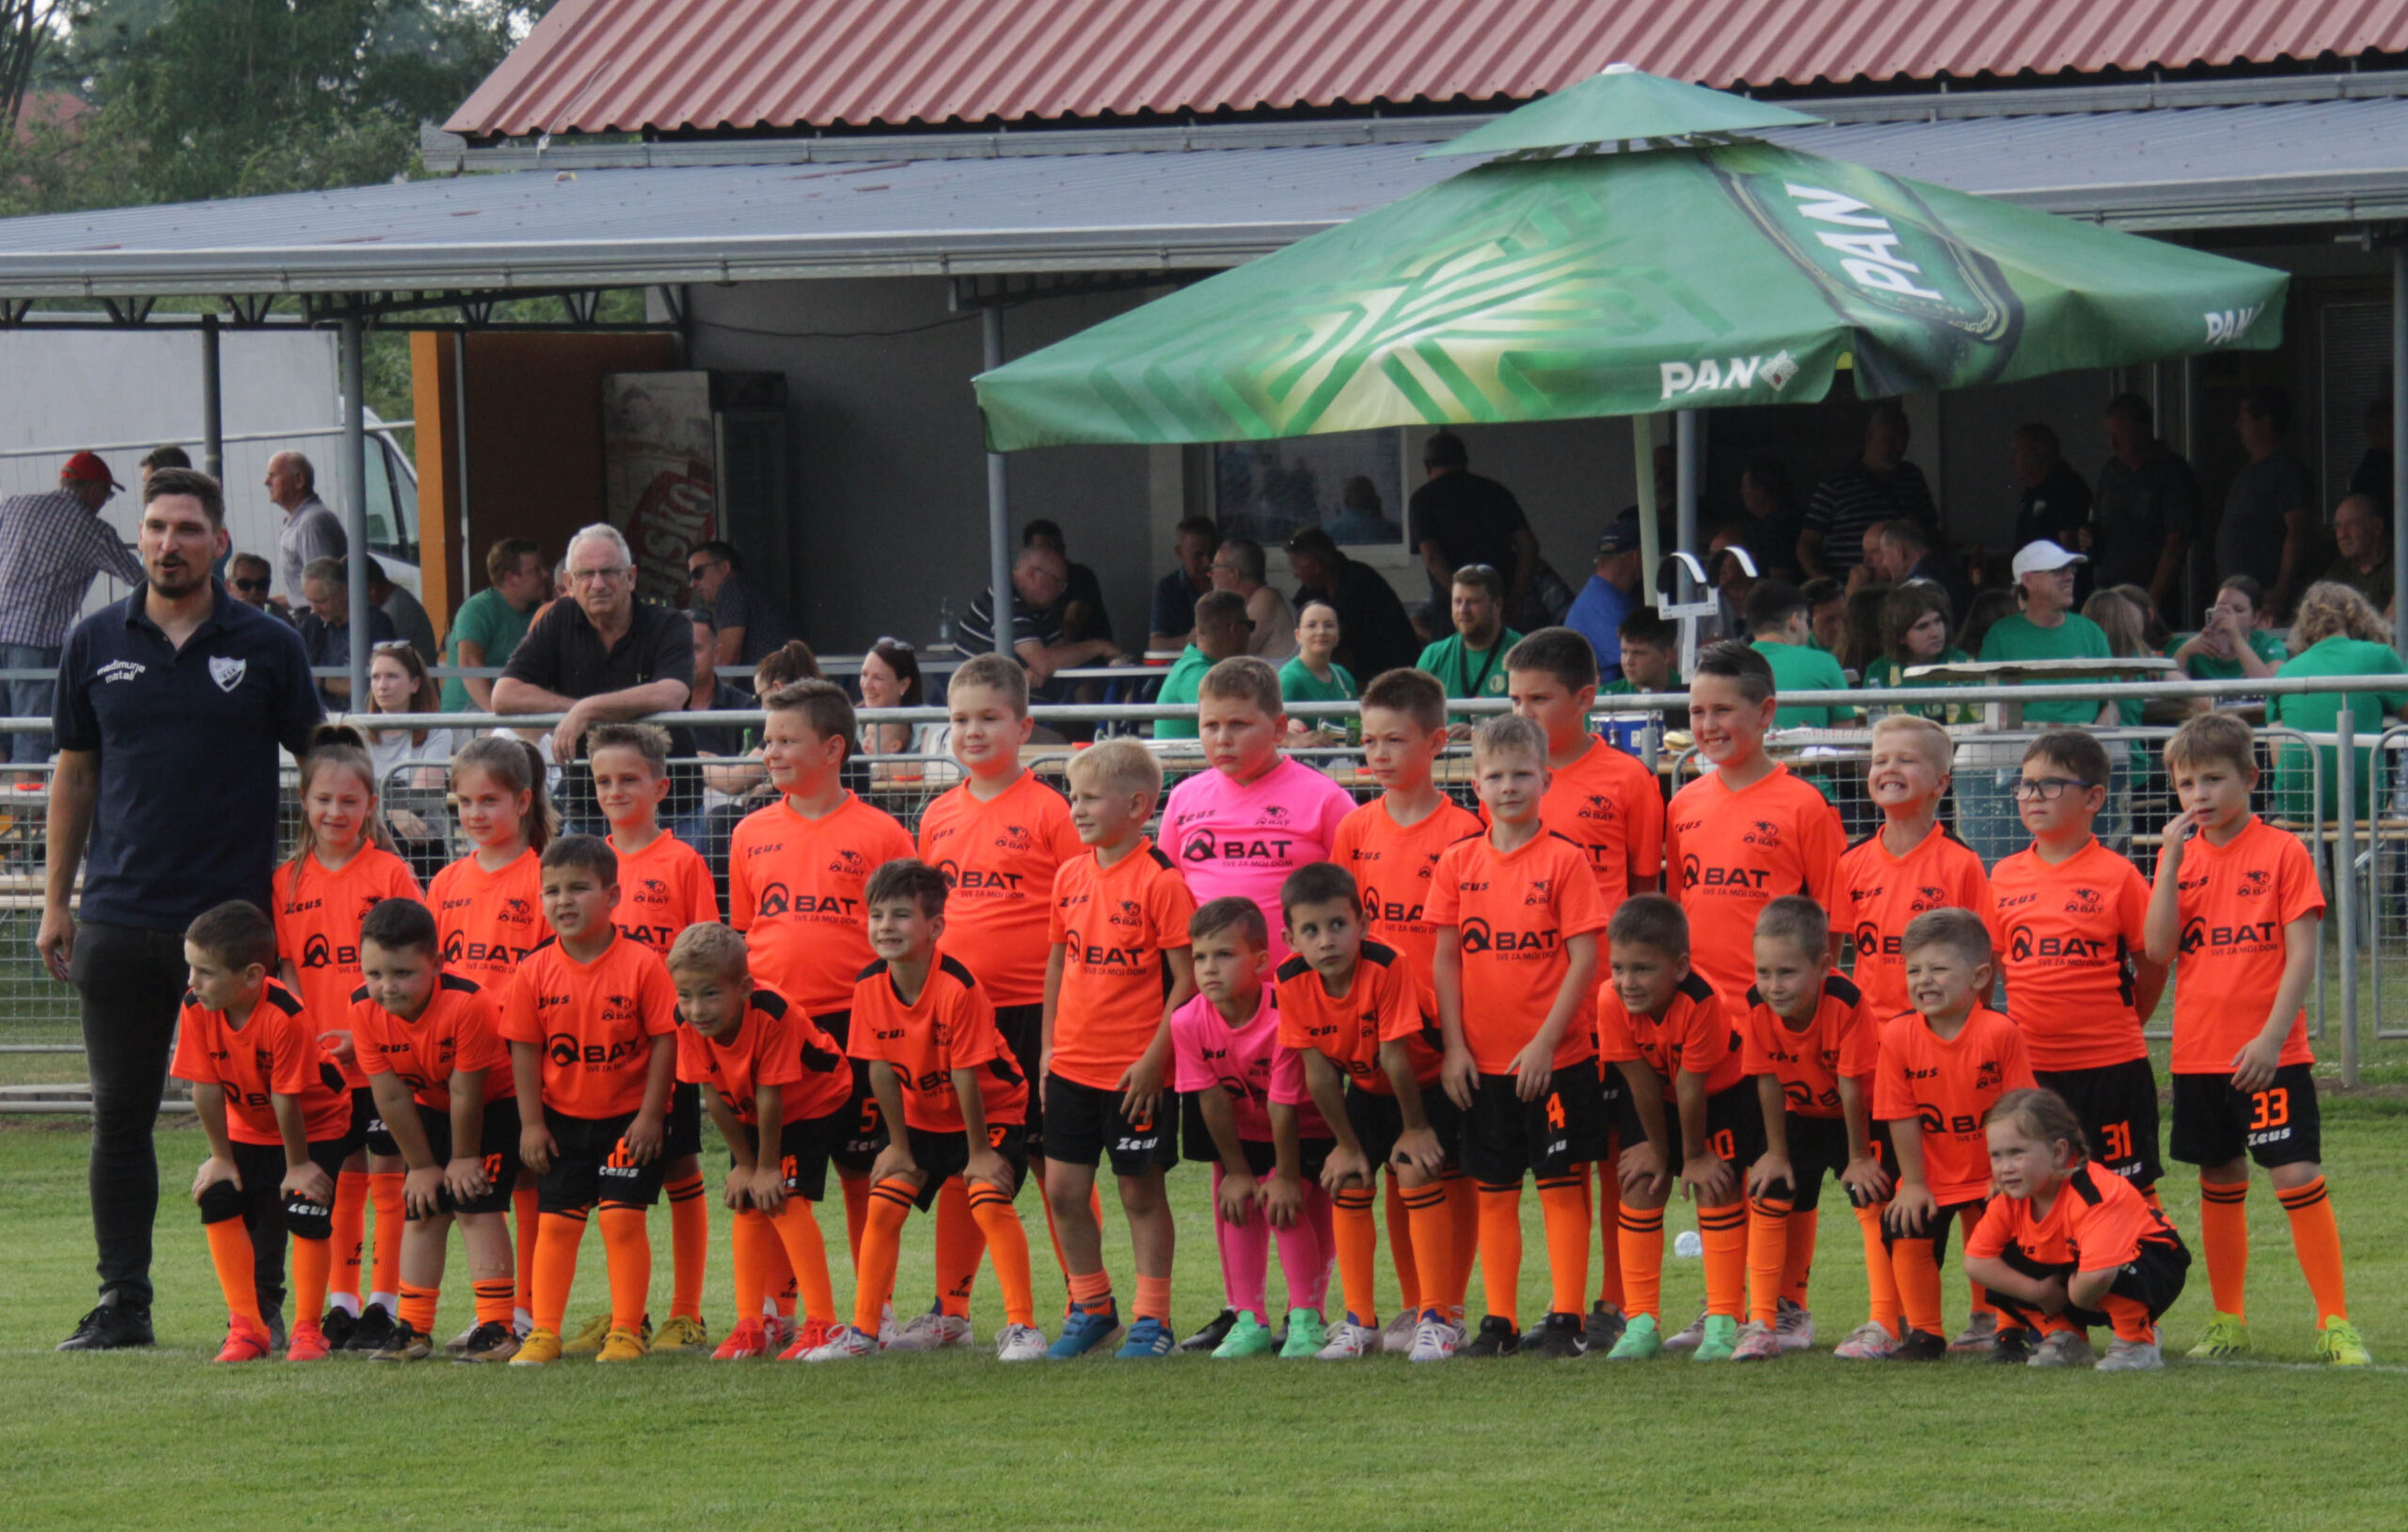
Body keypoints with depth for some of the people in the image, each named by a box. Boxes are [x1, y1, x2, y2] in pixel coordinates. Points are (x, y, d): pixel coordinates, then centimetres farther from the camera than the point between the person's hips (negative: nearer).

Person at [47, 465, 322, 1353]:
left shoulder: (267, 648, 2)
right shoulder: (97, 645, 8)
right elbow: (75, 775, 13)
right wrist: (55, 901, 8)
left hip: (237, 914, -2)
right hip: (120, 920, 2)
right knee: (120, 1118, 5)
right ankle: (122, 1304, 11)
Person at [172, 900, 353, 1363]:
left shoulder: (285, 1017, -35)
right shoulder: (197, 1009, -21)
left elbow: (287, 1099, -27)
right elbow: (206, 1088, -14)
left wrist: (298, 1165, -19)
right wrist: (221, 1158, -10)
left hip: (315, 1128, -5)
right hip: (248, 1130, 5)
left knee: (306, 1213, -17)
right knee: (218, 1199, -12)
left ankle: (307, 1330, -2)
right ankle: (246, 1326, -5)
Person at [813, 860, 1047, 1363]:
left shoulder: (957, 988, -30)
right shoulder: (870, 987, -14)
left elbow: (966, 1077, -24)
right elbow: (882, 1070, -6)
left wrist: (979, 1152, -18)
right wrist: (899, 1146, -1)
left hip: (993, 1111, -5)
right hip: (921, 1117, 5)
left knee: (990, 1200, -22)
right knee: (883, 1205, -4)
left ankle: (1022, 1326, -16)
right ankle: (863, 1331, 4)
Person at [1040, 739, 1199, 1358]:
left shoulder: (1161, 881, -12)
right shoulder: (1070, 877, 8)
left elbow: (1186, 978, -13)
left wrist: (1155, 1058, -16)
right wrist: (1050, 1046, 13)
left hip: (1135, 1072, -6)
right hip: (1073, 1067, 6)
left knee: (1141, 1192, 2)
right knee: (1064, 1190, 7)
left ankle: (1151, 1319, 11)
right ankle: (1091, 1307, 22)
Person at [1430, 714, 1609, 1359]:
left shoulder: (1565, 860, -6)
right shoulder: (1458, 863, 5)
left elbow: (1584, 959, -8)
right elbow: (1445, 958, 7)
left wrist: (1545, 1043, -13)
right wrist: (1454, 1045, -1)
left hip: (1556, 1059, -4)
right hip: (1483, 1062, 4)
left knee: (1562, 1187, 0)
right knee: (1493, 1192, 8)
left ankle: (1565, 1320, 4)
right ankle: (1498, 1322, 14)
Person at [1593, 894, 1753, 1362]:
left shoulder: (1700, 1002, -39)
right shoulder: (1612, 1000, -28)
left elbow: (1690, 1086, -27)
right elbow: (1641, 1081, -17)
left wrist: (1694, 1156, -17)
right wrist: (1658, 1147, -7)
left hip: (1721, 1095, -4)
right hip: (1655, 1100, 4)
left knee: (1714, 1188, -11)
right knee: (1640, 1185, -3)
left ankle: (1722, 1323, -6)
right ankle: (1642, 1324, 3)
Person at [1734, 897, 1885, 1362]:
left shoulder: (1846, 1003, -36)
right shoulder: (1757, 1007, -23)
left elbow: (1852, 1086, -27)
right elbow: (1768, 1082, -12)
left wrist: (1858, 1157, -19)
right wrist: (1776, 1153, -6)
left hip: (1860, 1117, -4)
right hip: (1803, 1116, 4)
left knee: (1873, 1197, -17)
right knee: (1769, 1193, -3)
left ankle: (1886, 1324, -14)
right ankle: (1773, 1319, 7)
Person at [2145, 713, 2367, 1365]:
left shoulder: (2282, 852, -5)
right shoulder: (2180, 856, 7)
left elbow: (2301, 955, -9)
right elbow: (2158, 950, -3)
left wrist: (2271, 1038, -16)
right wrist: (2172, 862, -10)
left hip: (2270, 1057, -4)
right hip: (2198, 1055, 4)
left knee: (2297, 1176, -11)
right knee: (2220, 1183, 12)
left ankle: (2334, 1322, -7)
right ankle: (2228, 1323, 21)